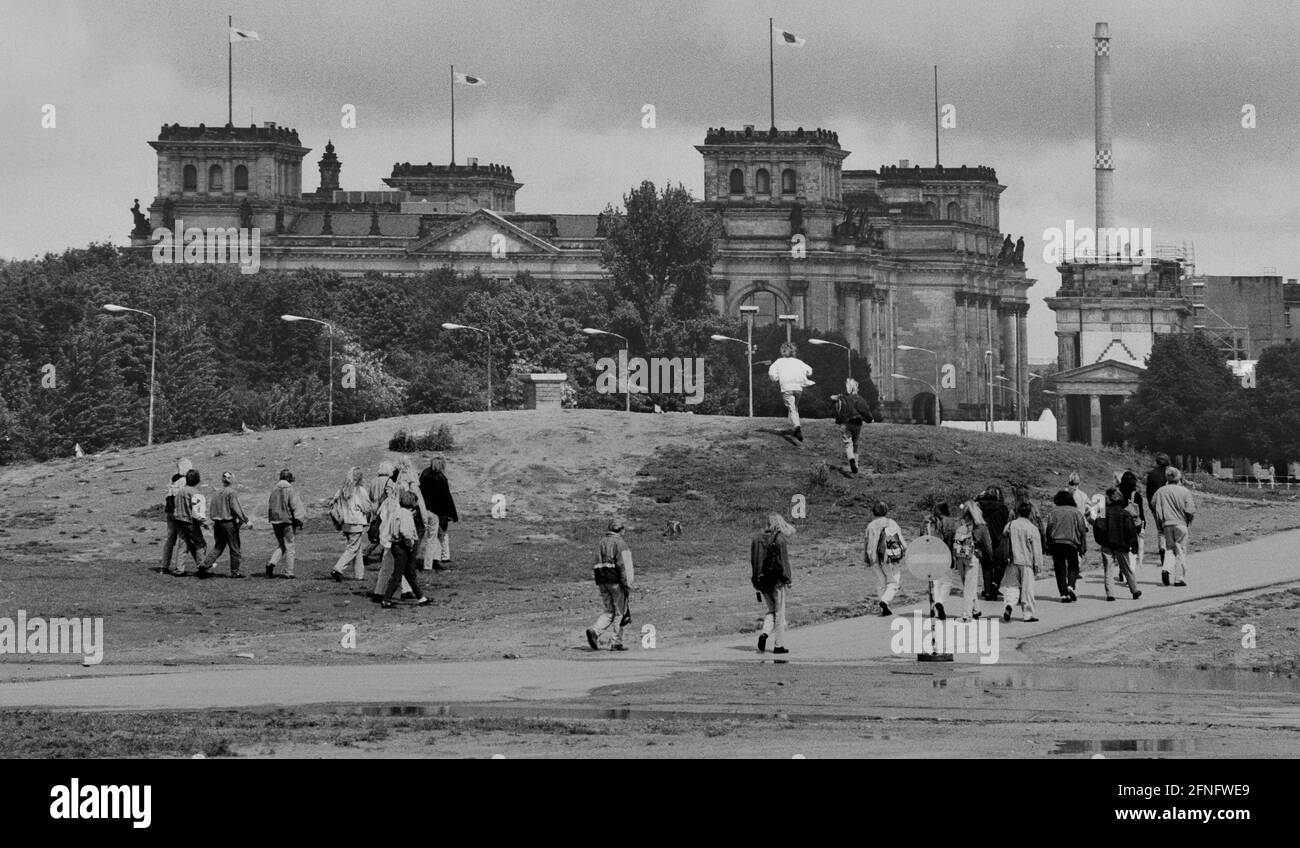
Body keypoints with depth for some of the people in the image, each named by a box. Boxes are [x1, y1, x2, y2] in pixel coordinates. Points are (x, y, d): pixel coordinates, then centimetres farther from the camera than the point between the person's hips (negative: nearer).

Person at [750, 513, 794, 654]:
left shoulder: (757, 538, 6)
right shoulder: (780, 538, -10)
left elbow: (753, 561, 8)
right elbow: (784, 560, -12)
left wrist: (755, 581, 12)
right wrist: (788, 578, -6)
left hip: (762, 579, 5)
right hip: (776, 579, -5)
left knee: (771, 610, 17)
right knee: (779, 612, 5)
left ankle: (764, 633, -8)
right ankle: (778, 645, 7)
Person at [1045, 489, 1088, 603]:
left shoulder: (1053, 512, 7)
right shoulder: (1076, 512, 7)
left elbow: (1049, 529, 2)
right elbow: (1082, 530, 3)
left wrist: (1049, 546, 6)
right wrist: (1083, 547, 6)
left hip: (1056, 543, 1)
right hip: (1072, 543, -1)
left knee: (1060, 569, 5)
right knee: (1073, 567, 13)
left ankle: (1064, 594, -1)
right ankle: (1070, 586, -12)